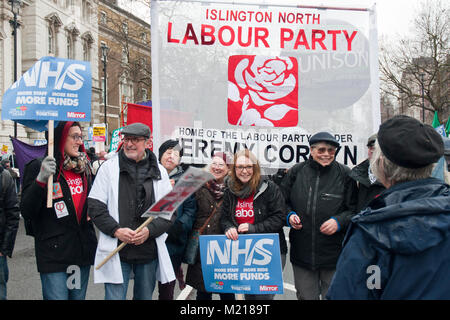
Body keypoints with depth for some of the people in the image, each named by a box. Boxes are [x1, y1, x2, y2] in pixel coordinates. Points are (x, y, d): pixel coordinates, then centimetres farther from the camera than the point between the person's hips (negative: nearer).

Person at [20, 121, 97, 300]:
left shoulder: (84, 167, 10)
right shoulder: (38, 167, -7)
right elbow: (26, 212, -14)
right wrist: (40, 180, -27)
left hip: (83, 251, 6)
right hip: (54, 254, -6)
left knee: (78, 296, 15)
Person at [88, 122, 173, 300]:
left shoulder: (159, 172, 6)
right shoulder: (109, 167, 1)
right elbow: (95, 206, -1)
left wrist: (150, 230, -12)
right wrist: (116, 230, -14)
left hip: (149, 251, 2)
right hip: (116, 251, -2)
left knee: (145, 296, 16)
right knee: (115, 296, 0)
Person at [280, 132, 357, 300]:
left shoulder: (345, 174, -2)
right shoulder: (296, 172, 4)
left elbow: (355, 209, 0)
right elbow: (282, 202, 14)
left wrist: (339, 221, -16)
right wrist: (289, 215, -5)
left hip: (334, 254, -2)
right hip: (301, 253, 2)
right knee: (306, 296, 13)